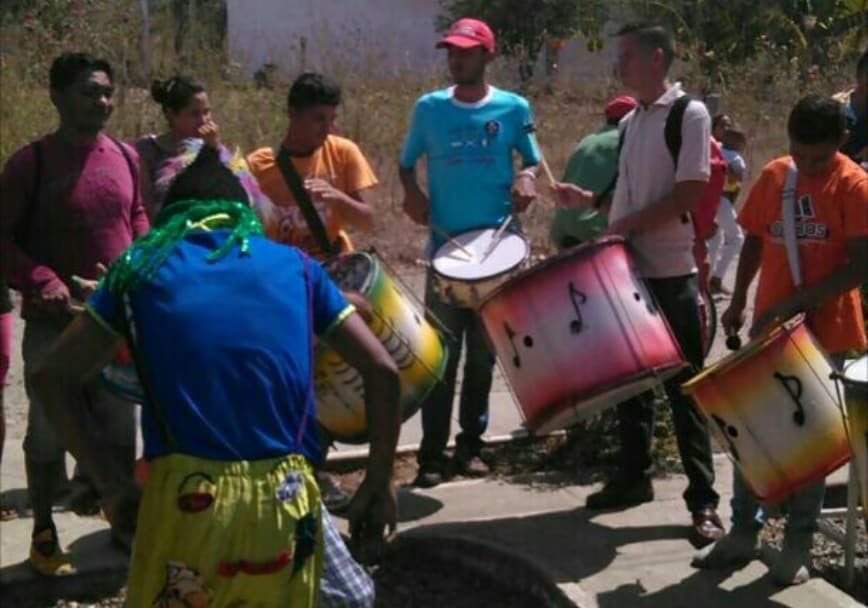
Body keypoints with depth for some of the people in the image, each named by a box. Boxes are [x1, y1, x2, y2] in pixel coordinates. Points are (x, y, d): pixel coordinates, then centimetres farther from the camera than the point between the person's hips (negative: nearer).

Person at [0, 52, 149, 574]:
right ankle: (44, 531, 21)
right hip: (54, 322, -4)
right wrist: (48, 286, -21)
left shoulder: (126, 157, 4)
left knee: (120, 427, 14)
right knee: (50, 429, 7)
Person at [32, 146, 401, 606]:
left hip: (185, 499, -1)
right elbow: (382, 371, 10)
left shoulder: (142, 264, 14)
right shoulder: (295, 265, 16)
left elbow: (53, 377, 8)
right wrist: (378, 484, 16)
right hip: (286, 501, 1)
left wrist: (111, 486, 10)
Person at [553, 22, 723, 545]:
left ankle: (704, 501, 5)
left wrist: (624, 227, -18)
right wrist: (588, 199, 4)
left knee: (684, 388, -2)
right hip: (626, 269, 7)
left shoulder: (690, 114, -9)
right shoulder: (630, 121, 13)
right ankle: (634, 477, 28)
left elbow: (688, 197, -16)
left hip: (672, 274, -7)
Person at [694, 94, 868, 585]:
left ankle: (799, 545, 17)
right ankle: (744, 532, 23)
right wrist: (738, 301, 6)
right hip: (767, 327, 4)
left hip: (824, 333, -4)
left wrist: (795, 304, -21)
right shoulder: (774, 175, 3)